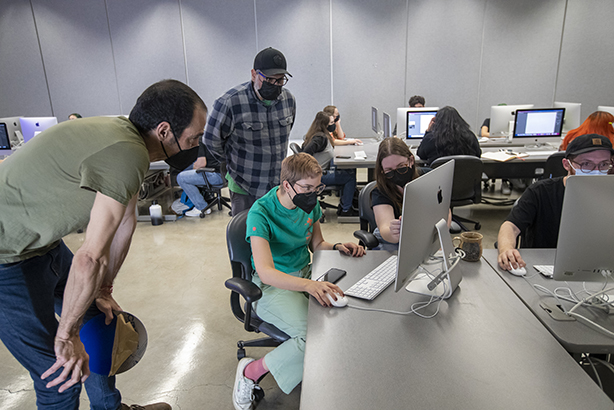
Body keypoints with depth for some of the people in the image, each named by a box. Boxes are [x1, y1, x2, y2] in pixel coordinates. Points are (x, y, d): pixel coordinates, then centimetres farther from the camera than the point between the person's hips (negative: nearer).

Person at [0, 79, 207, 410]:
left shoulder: (127, 136, -1)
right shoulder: (127, 154, -32)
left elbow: (125, 220, 6)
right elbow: (91, 258, -32)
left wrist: (103, 291, 14)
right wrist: (67, 336, -17)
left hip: (40, 243, 9)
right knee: (62, 377, -3)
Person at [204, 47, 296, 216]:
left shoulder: (288, 99, 0)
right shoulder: (230, 102, -18)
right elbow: (212, 140, -4)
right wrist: (232, 162, 9)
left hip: (279, 185, 4)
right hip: (244, 188, -4)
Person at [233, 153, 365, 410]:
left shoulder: (309, 204, 1)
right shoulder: (261, 213, -21)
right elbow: (265, 272, -31)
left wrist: (337, 248, -6)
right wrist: (308, 285, -46)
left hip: (306, 273, 7)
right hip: (273, 285, -6)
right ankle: (251, 372, -4)